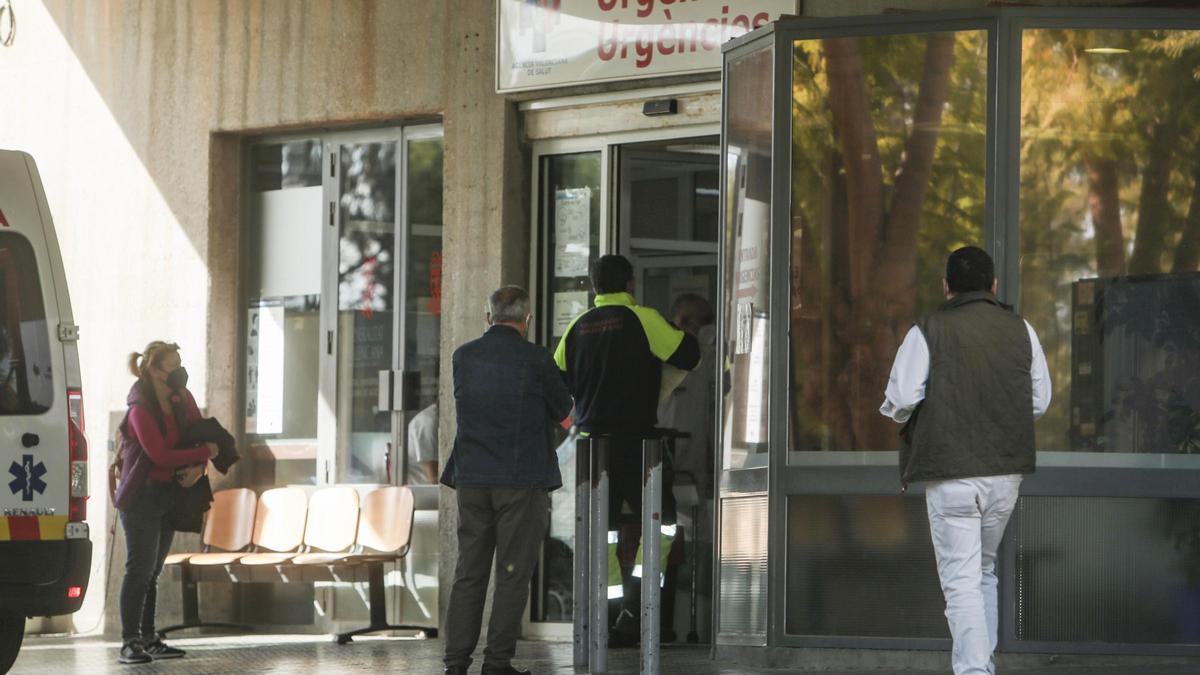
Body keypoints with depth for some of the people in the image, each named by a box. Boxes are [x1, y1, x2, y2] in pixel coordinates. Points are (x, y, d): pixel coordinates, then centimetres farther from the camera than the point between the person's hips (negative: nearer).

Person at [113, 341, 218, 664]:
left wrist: (198, 466, -13)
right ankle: (129, 643, -11)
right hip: (141, 495, -7)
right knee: (140, 568, -11)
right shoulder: (141, 410, -18)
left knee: (152, 571, 11)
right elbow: (160, 455, -23)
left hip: (169, 493, 7)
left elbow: (202, 435, 8)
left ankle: (148, 639, 15)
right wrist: (204, 453, -15)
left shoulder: (182, 399, 5)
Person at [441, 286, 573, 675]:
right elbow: (563, 413, 4)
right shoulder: (535, 360, -9)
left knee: (469, 573, 9)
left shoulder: (464, 356, 4)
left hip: (471, 478, 4)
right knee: (512, 575, 1)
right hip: (521, 480, -4)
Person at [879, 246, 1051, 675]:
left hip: (950, 473, -4)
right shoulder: (1021, 331, 5)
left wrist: (901, 416, 11)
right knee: (984, 570, 21)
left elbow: (900, 402, -11)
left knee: (961, 580, -2)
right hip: (1007, 468, 4)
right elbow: (1040, 401, 9)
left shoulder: (927, 332, -6)